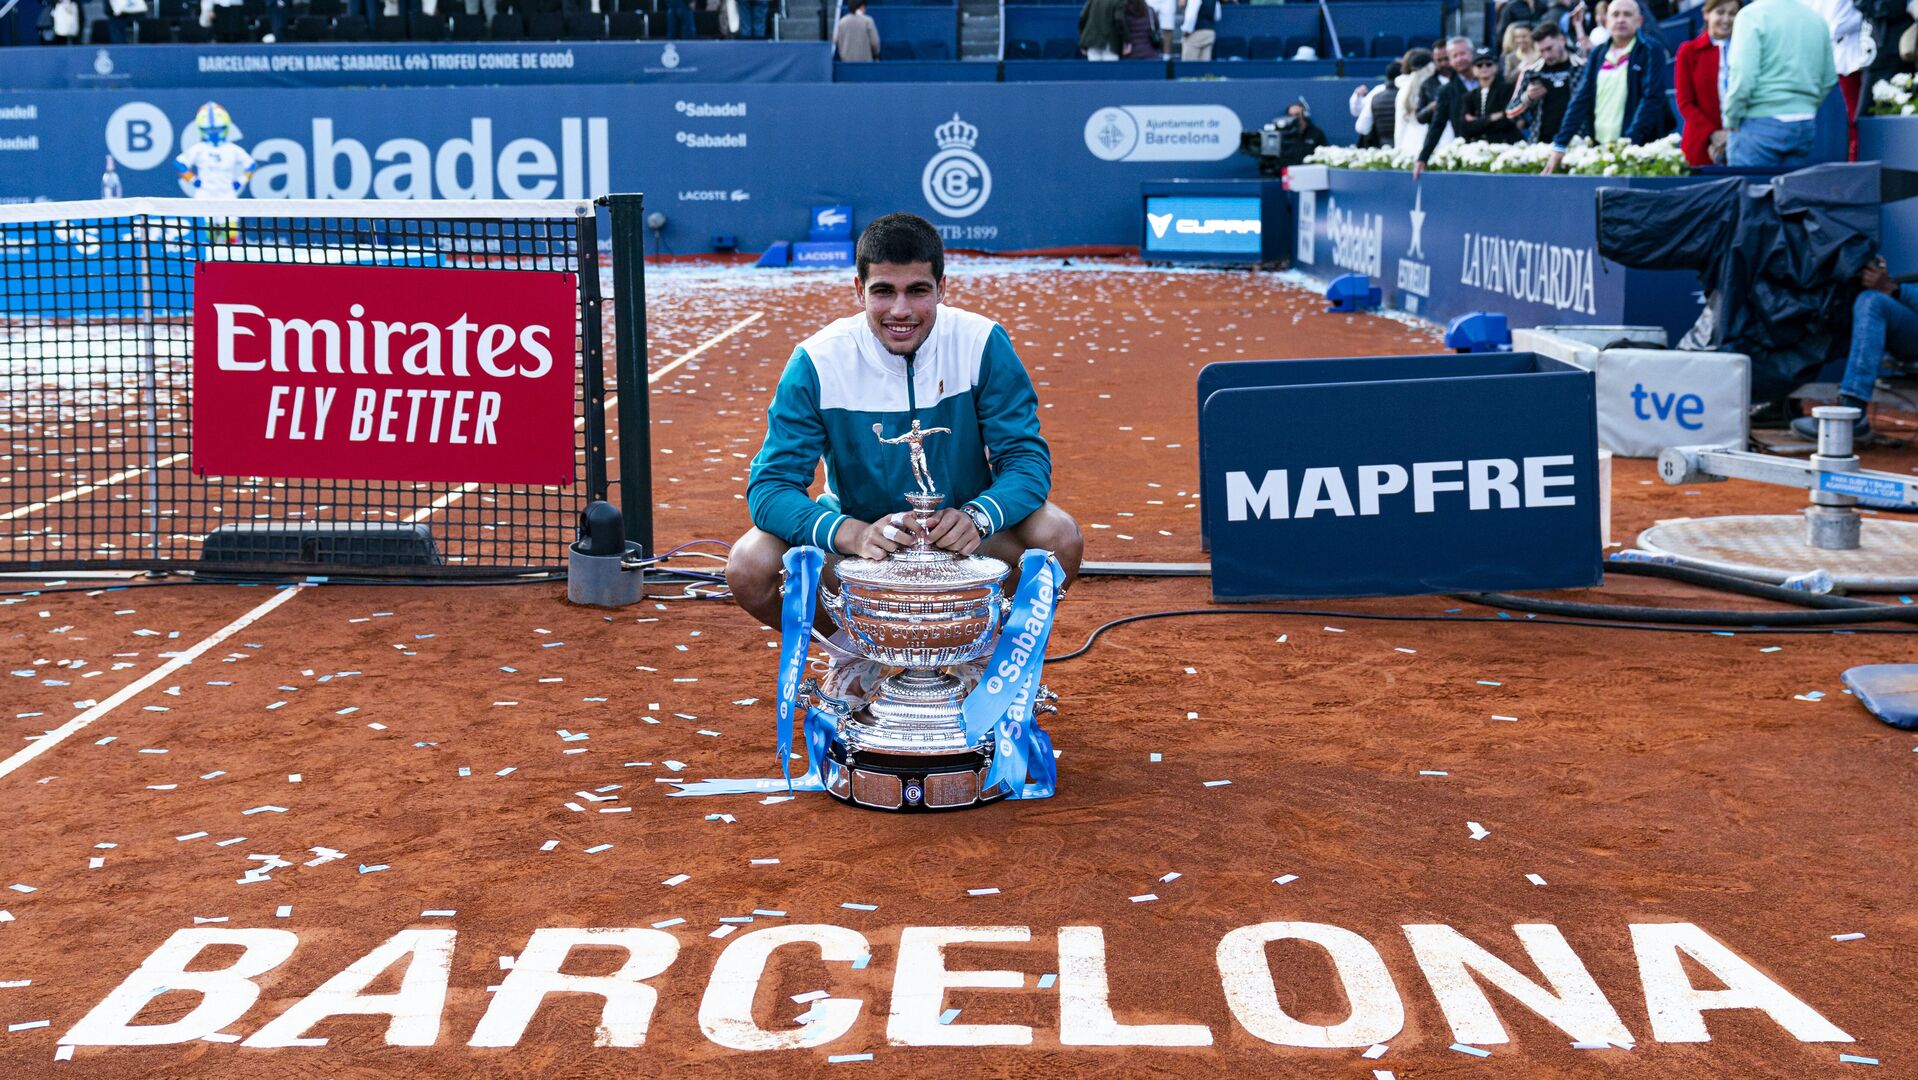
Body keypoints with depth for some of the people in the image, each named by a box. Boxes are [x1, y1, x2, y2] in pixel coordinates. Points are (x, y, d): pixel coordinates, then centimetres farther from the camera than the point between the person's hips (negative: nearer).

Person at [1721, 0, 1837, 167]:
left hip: (1760, 124, -6)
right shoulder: (1818, 20, 12)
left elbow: (1742, 77, -16)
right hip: (1805, 127, 6)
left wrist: (1730, 121, -6)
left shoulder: (1752, 15, -8)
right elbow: (1829, 80, 14)